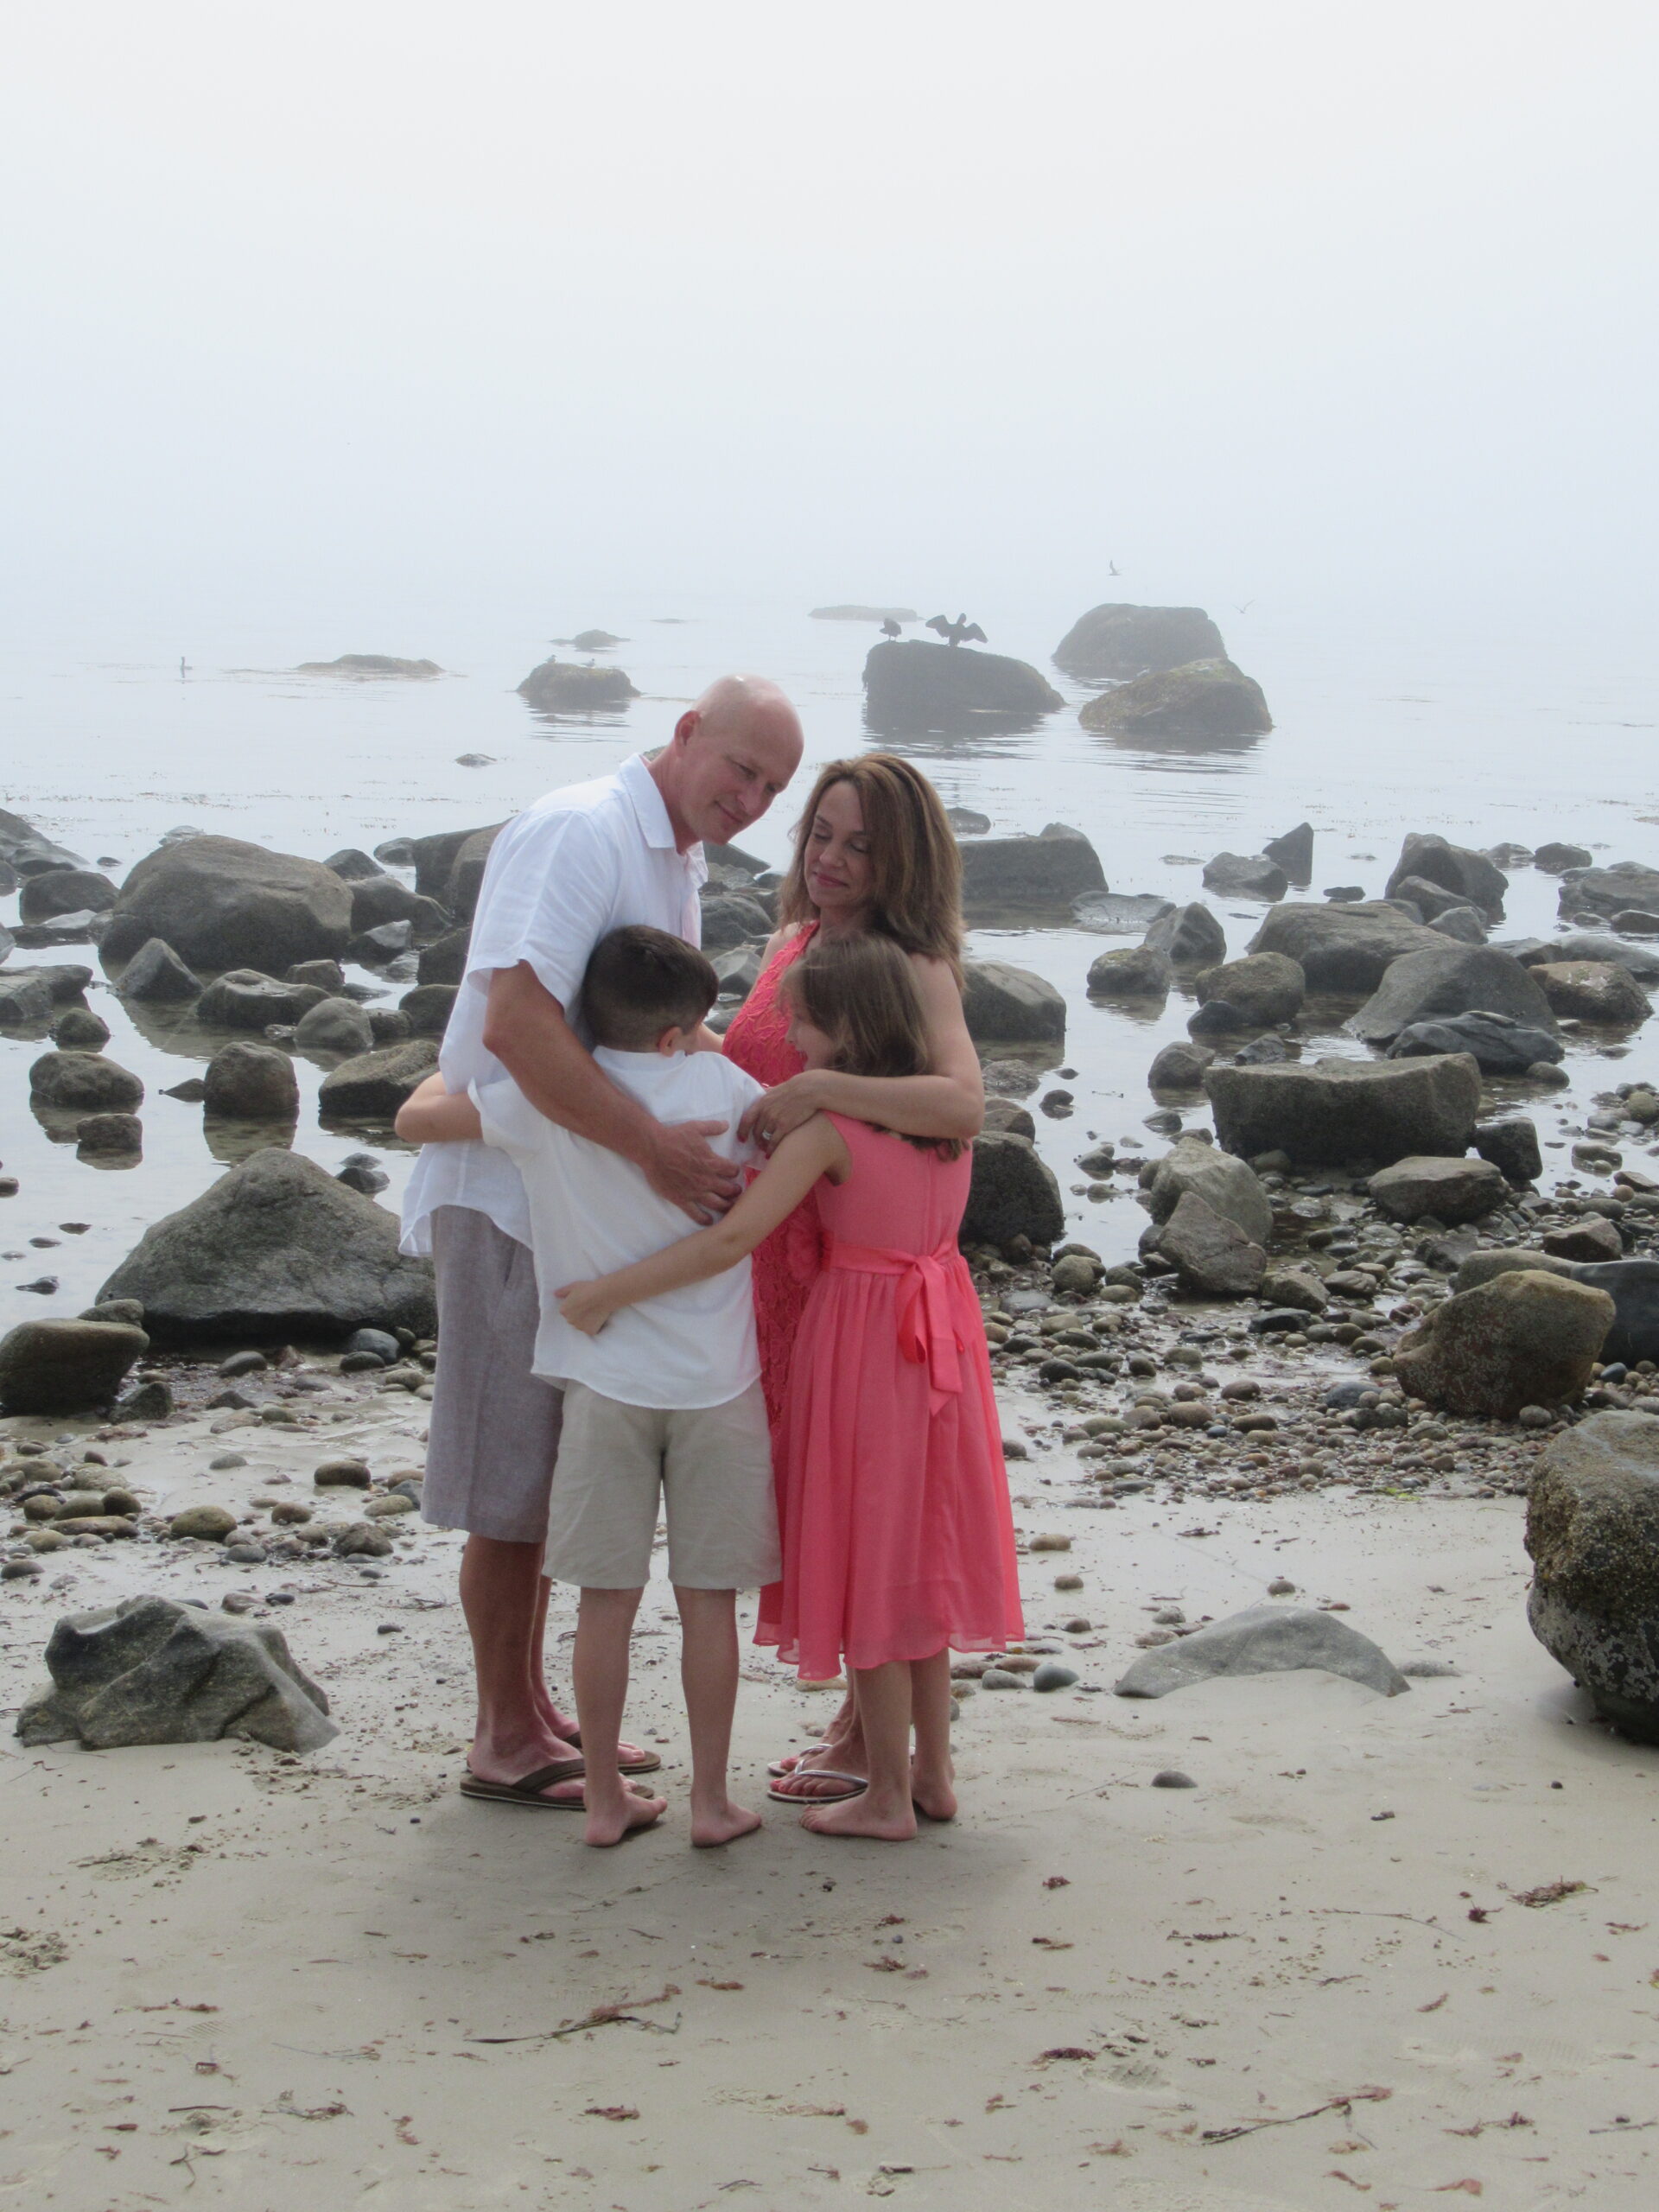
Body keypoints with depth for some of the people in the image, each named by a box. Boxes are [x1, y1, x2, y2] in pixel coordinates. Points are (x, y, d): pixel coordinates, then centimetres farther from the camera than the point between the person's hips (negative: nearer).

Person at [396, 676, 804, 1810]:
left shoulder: (678, 863, 13)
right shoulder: (581, 832, -18)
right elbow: (518, 1020, -30)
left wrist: (709, 1149, 11)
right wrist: (653, 1147, -33)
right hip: (509, 1195, -10)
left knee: (550, 1473, 16)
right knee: (511, 1481, -2)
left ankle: (531, 1708, 26)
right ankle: (505, 1736, 8)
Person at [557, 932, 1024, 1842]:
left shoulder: (827, 1126, -19)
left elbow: (735, 1237, -27)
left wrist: (609, 1292, -23)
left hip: (860, 1343, -7)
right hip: (940, 1333, 7)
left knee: (866, 1563, 3)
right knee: (918, 1555, 17)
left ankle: (887, 1794, 9)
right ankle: (932, 1772, 24)